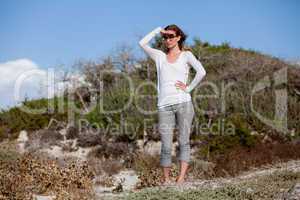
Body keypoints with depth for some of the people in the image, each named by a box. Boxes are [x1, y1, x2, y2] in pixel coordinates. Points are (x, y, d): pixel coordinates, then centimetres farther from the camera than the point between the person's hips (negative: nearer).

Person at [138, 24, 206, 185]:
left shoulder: (186, 55, 8)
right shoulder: (160, 56, 16)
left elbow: (201, 72, -6)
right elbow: (142, 43, 6)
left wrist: (189, 87, -7)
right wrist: (158, 30, 10)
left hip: (183, 103, -2)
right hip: (164, 105, 2)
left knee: (183, 141, -3)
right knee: (166, 145, -1)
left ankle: (181, 177, -4)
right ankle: (166, 178, 8)